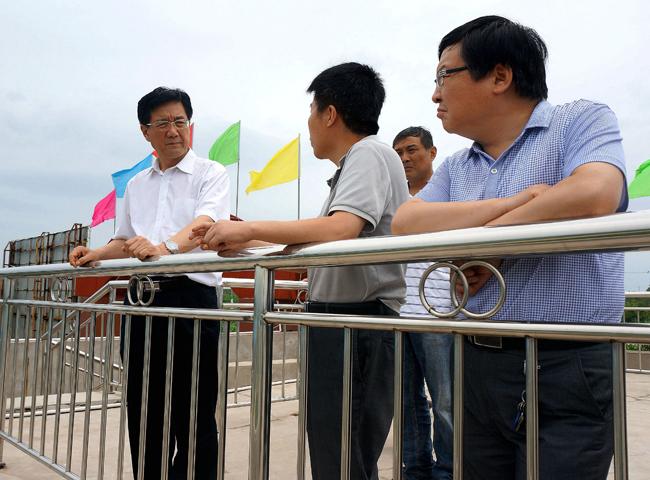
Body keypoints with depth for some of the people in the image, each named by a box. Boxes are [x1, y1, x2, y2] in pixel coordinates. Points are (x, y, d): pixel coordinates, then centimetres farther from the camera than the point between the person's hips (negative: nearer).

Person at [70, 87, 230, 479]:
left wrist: (166, 247, -36)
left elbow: (205, 223, -18)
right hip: (141, 298, 6)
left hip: (191, 296, -6)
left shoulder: (210, 174, 1)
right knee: (143, 410, 12)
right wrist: (95, 254, 6)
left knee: (193, 414, 0)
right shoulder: (136, 185, 20)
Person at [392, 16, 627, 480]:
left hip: (567, 370, -5)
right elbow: (405, 225, -4)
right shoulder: (456, 168, 12)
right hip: (477, 367, 6)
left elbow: (592, 197, -23)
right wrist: (511, 202, -14)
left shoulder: (583, 121, -2)